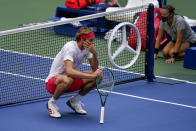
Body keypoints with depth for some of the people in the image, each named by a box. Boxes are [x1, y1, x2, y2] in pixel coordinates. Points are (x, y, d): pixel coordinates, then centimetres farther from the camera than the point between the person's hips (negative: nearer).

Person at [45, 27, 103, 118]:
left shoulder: (87, 48, -2)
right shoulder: (70, 48, -26)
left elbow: (95, 68, -3)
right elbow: (69, 71, -40)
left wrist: (94, 53, -22)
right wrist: (92, 75, -43)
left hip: (70, 80, 8)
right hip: (53, 81, -7)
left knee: (98, 76, -10)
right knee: (67, 79, -43)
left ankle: (74, 101, 7)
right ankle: (51, 103, -14)